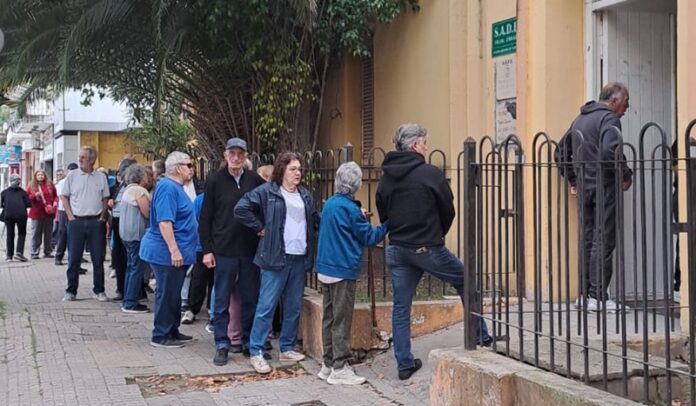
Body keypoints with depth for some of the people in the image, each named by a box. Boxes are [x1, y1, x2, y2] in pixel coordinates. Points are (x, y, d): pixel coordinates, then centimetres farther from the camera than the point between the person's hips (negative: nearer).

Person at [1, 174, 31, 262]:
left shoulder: (4, 192, 12)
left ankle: (9, 255, 13)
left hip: (8, 215, 2)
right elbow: (29, 204, 1)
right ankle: (19, 253, -9)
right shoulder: (22, 192, 8)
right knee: (21, 234, 8)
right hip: (21, 214, -2)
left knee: (10, 235, 14)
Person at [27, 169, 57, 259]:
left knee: (48, 233, 6)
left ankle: (48, 252, 14)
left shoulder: (50, 184, 8)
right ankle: (34, 253, 1)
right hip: (36, 213, -2)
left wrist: (55, 202, -5)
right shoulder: (31, 186, 5)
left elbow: (55, 195, 13)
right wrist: (35, 195, -13)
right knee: (36, 234, -2)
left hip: (48, 213, 2)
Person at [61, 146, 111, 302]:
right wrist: (70, 216, -3)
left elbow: (105, 199, 10)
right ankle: (71, 291, 10)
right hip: (77, 221, -1)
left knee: (98, 258, 5)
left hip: (96, 222, 1)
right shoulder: (72, 175, 1)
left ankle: (99, 290, 14)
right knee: (74, 258, 2)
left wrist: (102, 217, 0)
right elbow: (64, 196, 5)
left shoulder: (101, 177, 3)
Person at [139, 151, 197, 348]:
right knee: (167, 294, -2)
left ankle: (172, 331, 25)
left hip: (176, 251, 10)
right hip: (168, 251, -10)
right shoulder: (168, 188, -18)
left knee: (173, 293, 16)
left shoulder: (176, 187, 15)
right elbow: (164, 222, -24)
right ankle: (161, 336, 6)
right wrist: (174, 250, -27)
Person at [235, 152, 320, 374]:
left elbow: (316, 220, 20)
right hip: (276, 257, -6)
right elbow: (241, 209, -9)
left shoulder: (305, 195, 14)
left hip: (300, 257, 6)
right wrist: (260, 228, -8)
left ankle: (287, 348, 24)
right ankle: (256, 352, 0)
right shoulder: (267, 192, -4)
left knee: (294, 306, 12)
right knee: (266, 306, -6)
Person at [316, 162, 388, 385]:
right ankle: (340, 369, 0)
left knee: (329, 317, 13)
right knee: (341, 321, -3)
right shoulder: (350, 208, -16)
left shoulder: (329, 203, 8)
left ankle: (328, 364, 19)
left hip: (325, 269, 8)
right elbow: (369, 237, -9)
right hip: (343, 270, -8)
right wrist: (389, 224, 0)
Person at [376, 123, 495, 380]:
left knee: (400, 307, 10)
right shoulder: (430, 173, -11)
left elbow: (383, 215, 11)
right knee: (466, 282, 16)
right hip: (428, 249, -5)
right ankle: (481, 337, 23)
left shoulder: (386, 178, 4)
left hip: (397, 250, 5)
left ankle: (404, 364, 11)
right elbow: (448, 210, -3)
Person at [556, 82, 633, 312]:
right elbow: (609, 151, -26)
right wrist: (626, 175, -13)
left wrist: (572, 180, 22)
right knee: (604, 241, -6)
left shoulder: (580, 119, 19)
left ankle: (584, 295, 14)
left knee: (588, 240, 12)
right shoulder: (609, 118, -9)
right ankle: (598, 297, -7)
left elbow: (561, 151, 23)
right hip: (604, 186, -8)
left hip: (584, 188, 8)